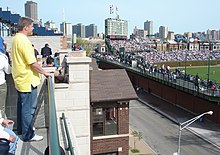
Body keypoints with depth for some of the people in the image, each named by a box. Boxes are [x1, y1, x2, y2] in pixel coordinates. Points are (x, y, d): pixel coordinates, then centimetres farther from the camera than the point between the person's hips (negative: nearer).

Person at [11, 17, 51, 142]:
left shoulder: (15, 39, 11)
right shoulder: (23, 41, -20)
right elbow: (32, 63, -23)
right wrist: (44, 72, -9)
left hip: (20, 79, 10)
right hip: (28, 80, -10)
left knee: (22, 106, 21)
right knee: (29, 108, 0)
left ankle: (22, 129, 36)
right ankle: (28, 135, 10)